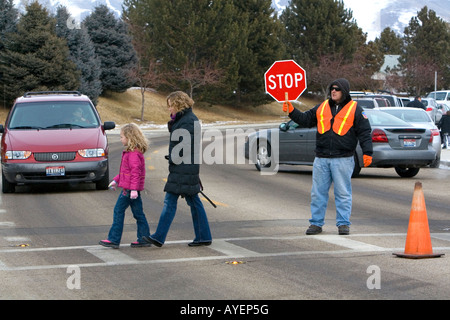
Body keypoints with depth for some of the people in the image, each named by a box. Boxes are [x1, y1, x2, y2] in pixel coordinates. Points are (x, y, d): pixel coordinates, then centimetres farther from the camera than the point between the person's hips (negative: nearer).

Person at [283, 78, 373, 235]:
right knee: (318, 192, 6)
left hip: (343, 159, -4)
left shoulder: (355, 109, 0)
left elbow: (364, 133, -2)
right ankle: (316, 223, 13)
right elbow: (306, 120, 17)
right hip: (321, 159, 4)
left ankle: (343, 224, 7)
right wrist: (292, 111, 3)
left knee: (343, 193, -1)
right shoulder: (322, 107, 13)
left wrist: (367, 152, -10)